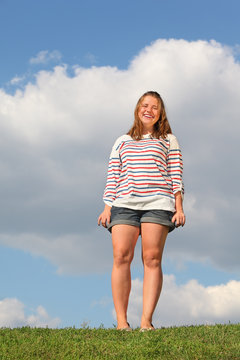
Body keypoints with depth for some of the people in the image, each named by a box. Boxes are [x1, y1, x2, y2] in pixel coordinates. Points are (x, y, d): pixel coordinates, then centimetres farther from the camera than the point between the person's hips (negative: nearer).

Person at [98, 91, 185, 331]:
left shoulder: (168, 140, 19)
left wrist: (179, 207, -1)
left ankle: (146, 320, -16)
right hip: (124, 203, 1)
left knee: (152, 258, -12)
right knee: (121, 256, -15)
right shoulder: (122, 142, 24)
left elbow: (176, 176, 10)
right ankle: (121, 321, -16)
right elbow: (113, 177, 17)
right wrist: (107, 208, 5)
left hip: (157, 203, -1)